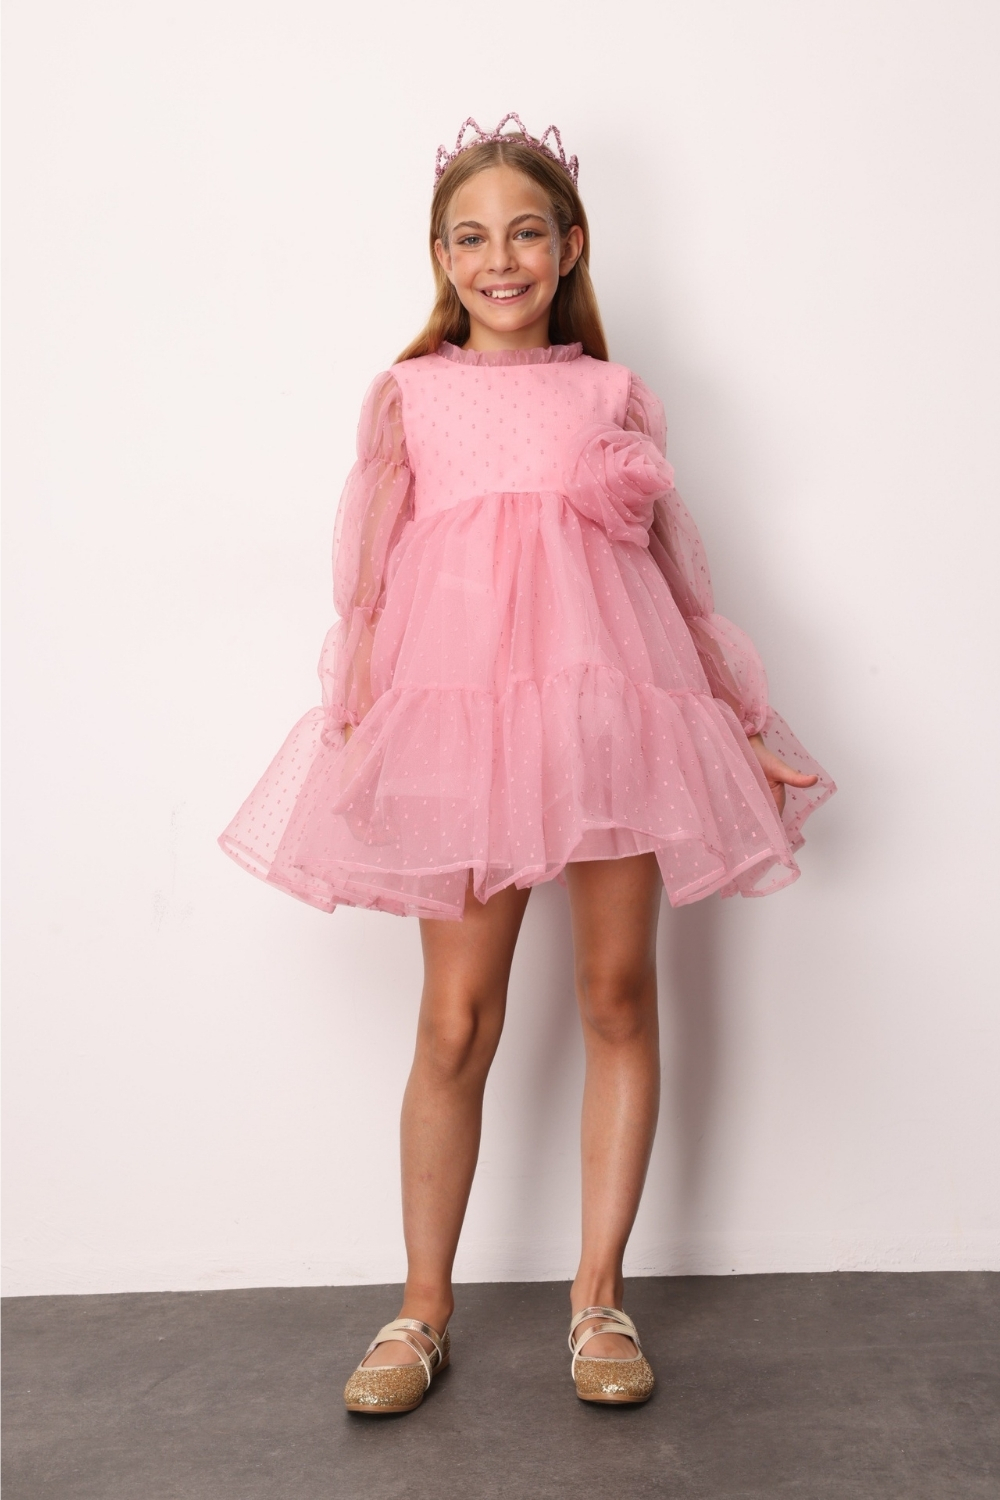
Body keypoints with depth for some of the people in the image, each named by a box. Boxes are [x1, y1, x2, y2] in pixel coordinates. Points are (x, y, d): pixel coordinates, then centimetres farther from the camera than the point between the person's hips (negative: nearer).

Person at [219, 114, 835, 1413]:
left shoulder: (614, 395, 15)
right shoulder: (408, 395, 13)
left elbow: (677, 567, 17)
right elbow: (368, 575, 11)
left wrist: (744, 719, 15)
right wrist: (352, 721, 2)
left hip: (610, 698, 2)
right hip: (459, 706, -1)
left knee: (619, 991, 3)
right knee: (456, 1020, -2)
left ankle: (598, 1294, 18)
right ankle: (424, 1312, 15)